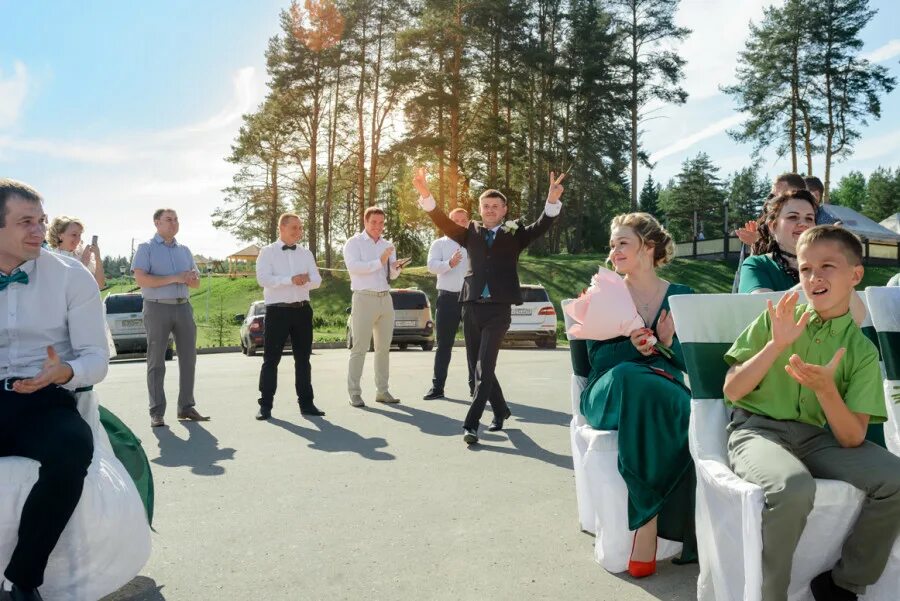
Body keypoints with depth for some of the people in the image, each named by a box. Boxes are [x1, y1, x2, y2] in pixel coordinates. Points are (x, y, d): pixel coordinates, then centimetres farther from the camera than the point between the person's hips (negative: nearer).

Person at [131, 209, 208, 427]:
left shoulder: (184, 250, 16)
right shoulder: (146, 248, 1)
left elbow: (196, 283, 19)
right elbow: (140, 279, -12)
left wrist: (192, 279, -6)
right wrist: (174, 278, -16)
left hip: (183, 307, 5)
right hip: (157, 308, -5)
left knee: (188, 358, 5)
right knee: (156, 361, 0)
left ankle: (186, 407, 14)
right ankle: (157, 412, 4)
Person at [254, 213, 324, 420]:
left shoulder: (306, 253, 13)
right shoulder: (267, 252, 1)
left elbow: (317, 280, 6)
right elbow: (263, 279, -13)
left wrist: (305, 279, -16)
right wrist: (290, 280, -21)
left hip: (302, 310, 4)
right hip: (278, 310, -4)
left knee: (303, 358, 9)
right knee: (271, 359, 0)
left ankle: (306, 403, 16)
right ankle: (265, 405, 7)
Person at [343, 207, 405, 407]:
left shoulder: (387, 245, 15)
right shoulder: (354, 243, -1)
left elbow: (392, 275, 14)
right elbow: (353, 266, -19)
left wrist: (396, 267, -9)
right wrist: (379, 262, -24)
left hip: (385, 298, 6)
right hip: (364, 298, -6)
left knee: (384, 347, 10)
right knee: (360, 348, -4)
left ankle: (382, 391, 19)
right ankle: (354, 393, 2)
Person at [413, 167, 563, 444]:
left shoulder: (514, 233, 7)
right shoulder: (471, 232, 12)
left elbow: (542, 227, -7)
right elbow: (444, 223, 0)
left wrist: (552, 201, -26)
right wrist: (425, 194, -14)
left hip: (498, 309, -3)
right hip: (472, 307, 4)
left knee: (484, 368, -9)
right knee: (477, 367, 12)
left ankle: (471, 424, -6)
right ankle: (501, 410, 33)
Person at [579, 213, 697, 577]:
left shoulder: (681, 295, 10)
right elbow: (598, 357, -1)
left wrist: (668, 342, -16)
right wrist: (633, 347, -20)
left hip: (666, 390, 1)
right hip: (610, 392, -1)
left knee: (690, 413, -36)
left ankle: (648, 522, -22)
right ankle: (651, 521, -28)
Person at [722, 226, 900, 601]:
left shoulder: (862, 350, 5)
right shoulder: (776, 319, 2)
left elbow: (851, 439, -4)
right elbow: (732, 390, -3)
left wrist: (826, 389, -23)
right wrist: (777, 344, -15)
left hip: (817, 437, 4)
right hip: (757, 429, -3)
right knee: (794, 486, -34)